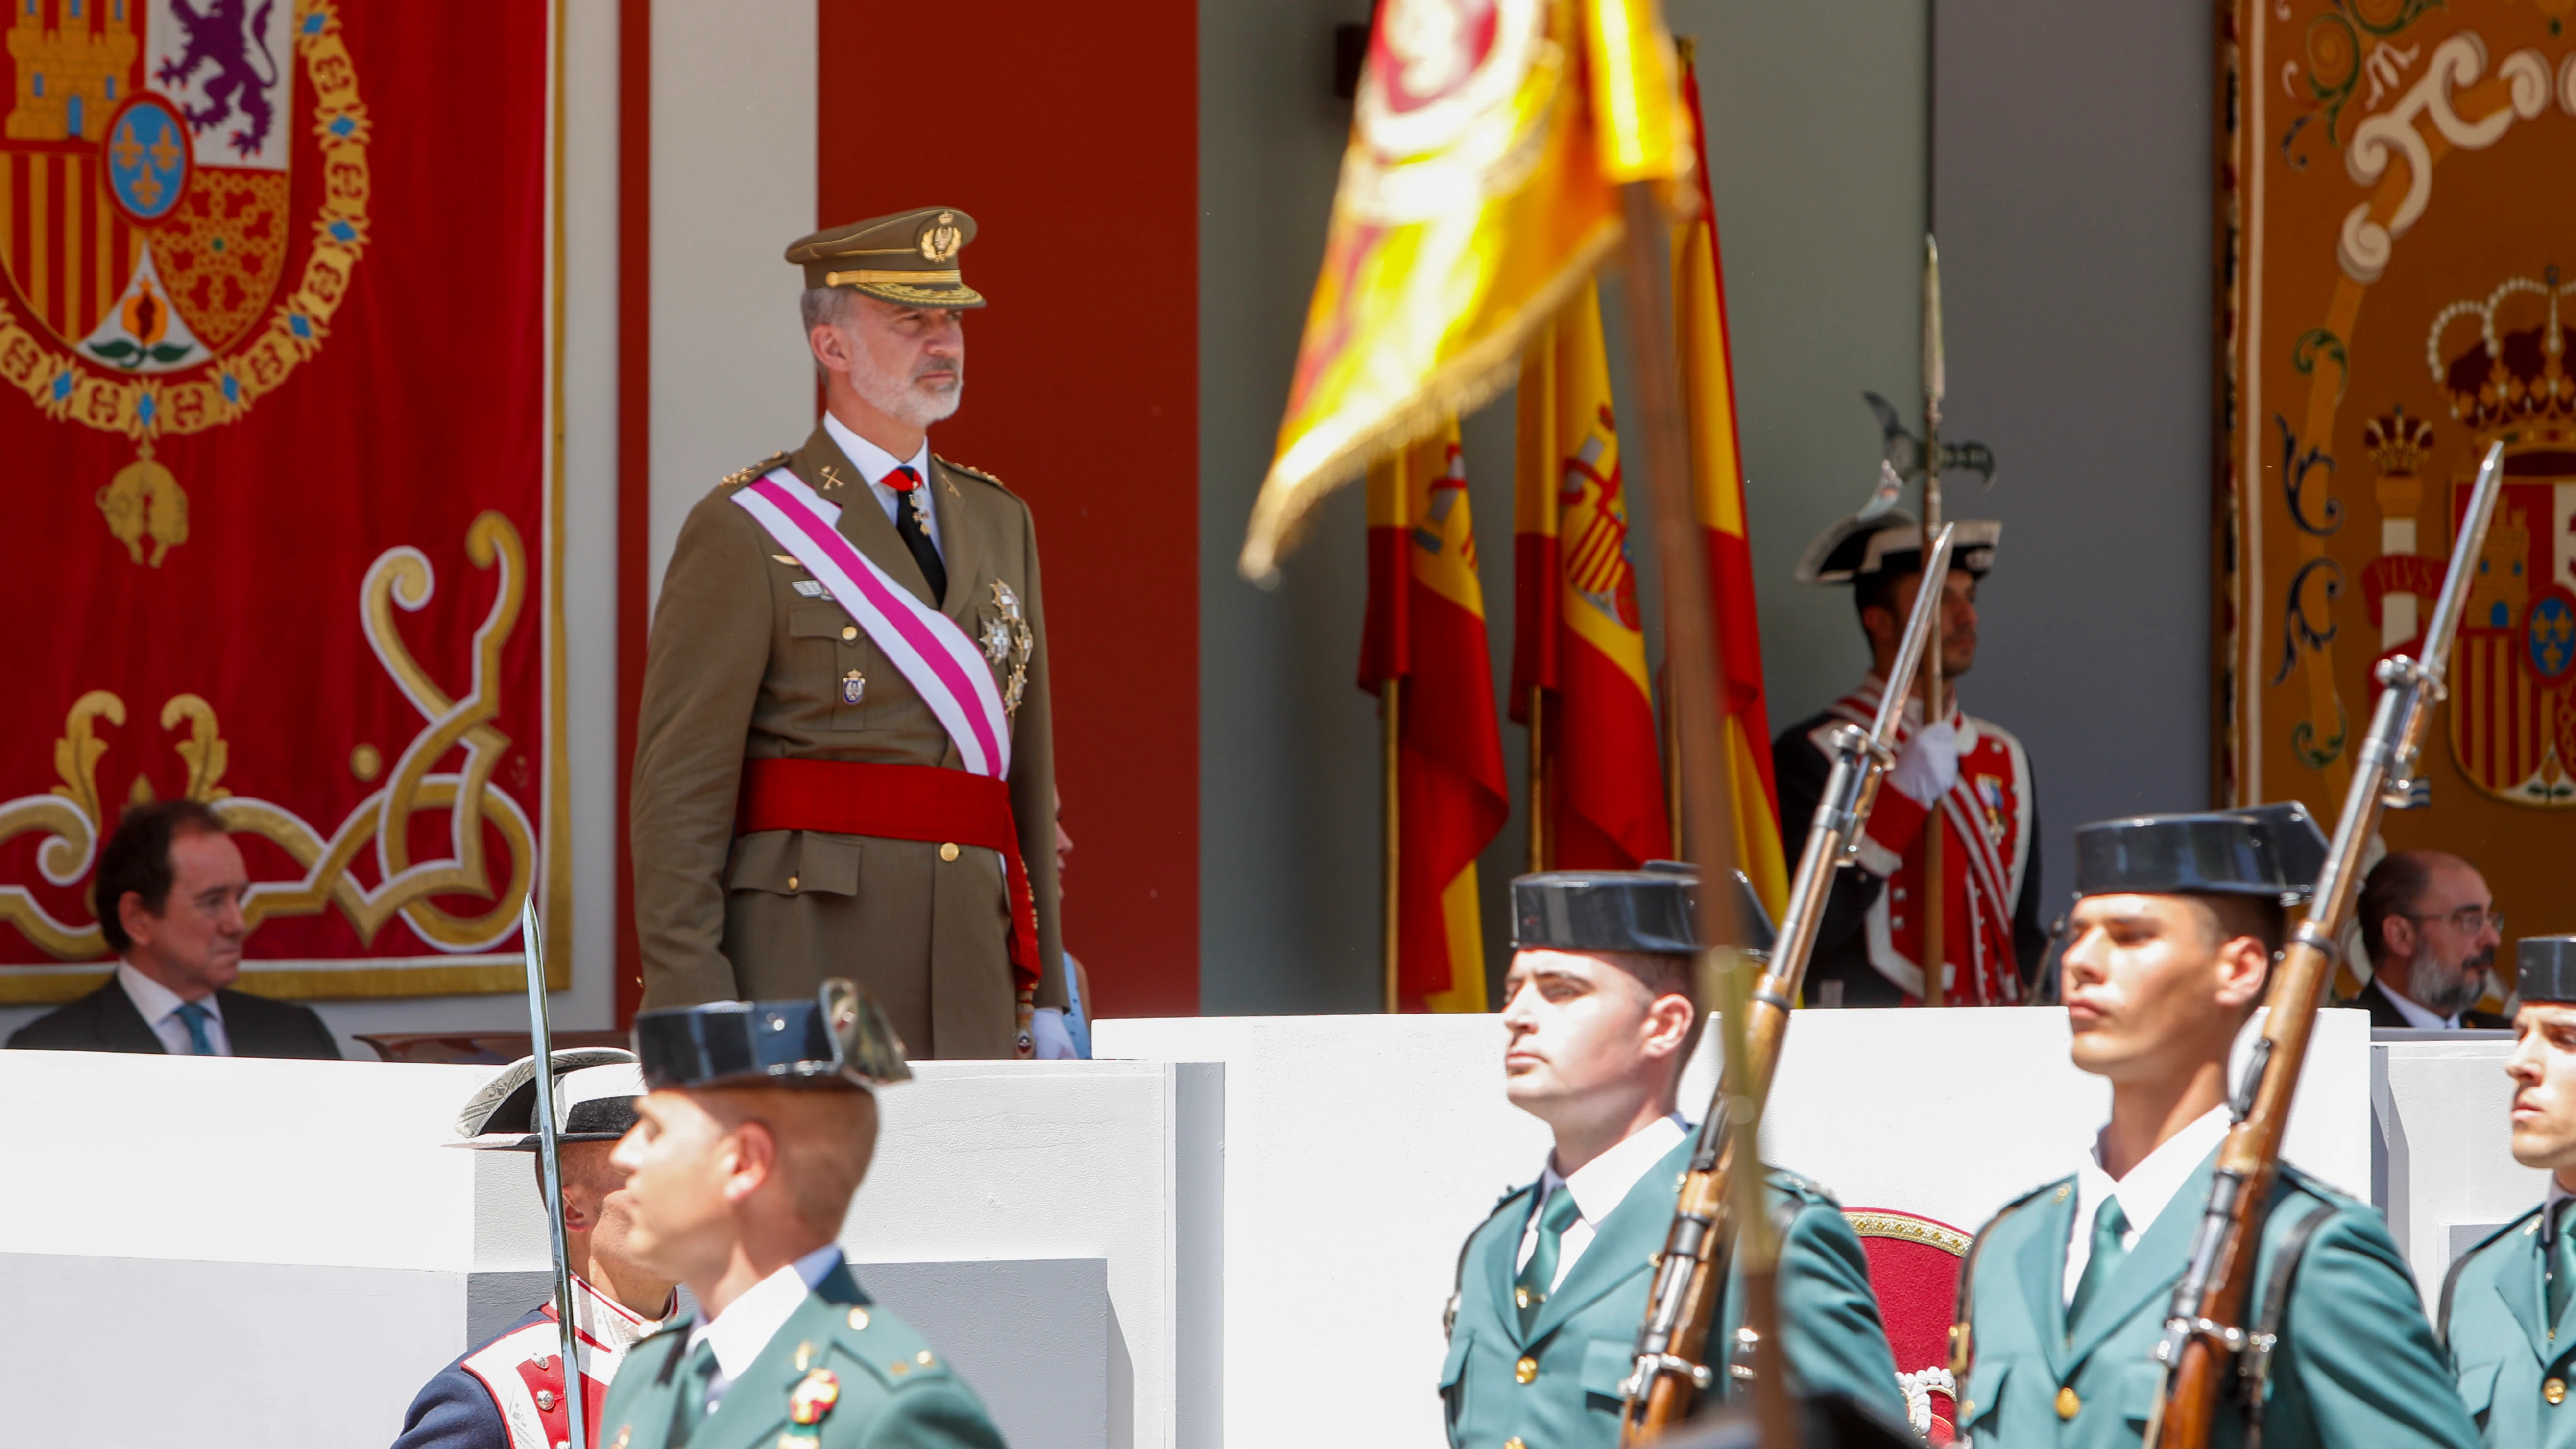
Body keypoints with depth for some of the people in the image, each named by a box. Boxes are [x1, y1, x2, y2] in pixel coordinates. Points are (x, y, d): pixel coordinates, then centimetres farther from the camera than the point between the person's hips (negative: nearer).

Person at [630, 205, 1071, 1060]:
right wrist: (694, 1011, -14)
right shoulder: (743, 532, -2)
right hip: (806, 964, -6)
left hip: (971, 984, 6)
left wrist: (1045, 995, 14)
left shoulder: (1000, 524, 18)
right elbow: (680, 787, -7)